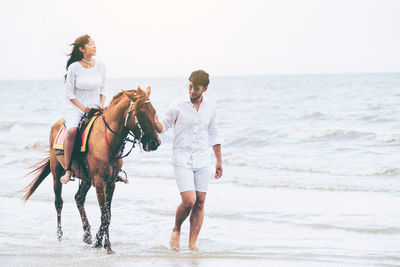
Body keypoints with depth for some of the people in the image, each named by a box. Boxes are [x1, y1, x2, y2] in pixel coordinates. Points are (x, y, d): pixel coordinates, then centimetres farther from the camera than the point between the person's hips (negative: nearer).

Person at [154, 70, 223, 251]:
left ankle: (192, 243, 8)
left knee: (200, 202, -1)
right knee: (189, 201, -14)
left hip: (202, 161, 3)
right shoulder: (178, 107, -4)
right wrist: (155, 124, -19)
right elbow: (164, 126, 5)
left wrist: (219, 160, 18)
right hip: (182, 159, -3)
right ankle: (176, 230, 14)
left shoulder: (210, 108, 6)